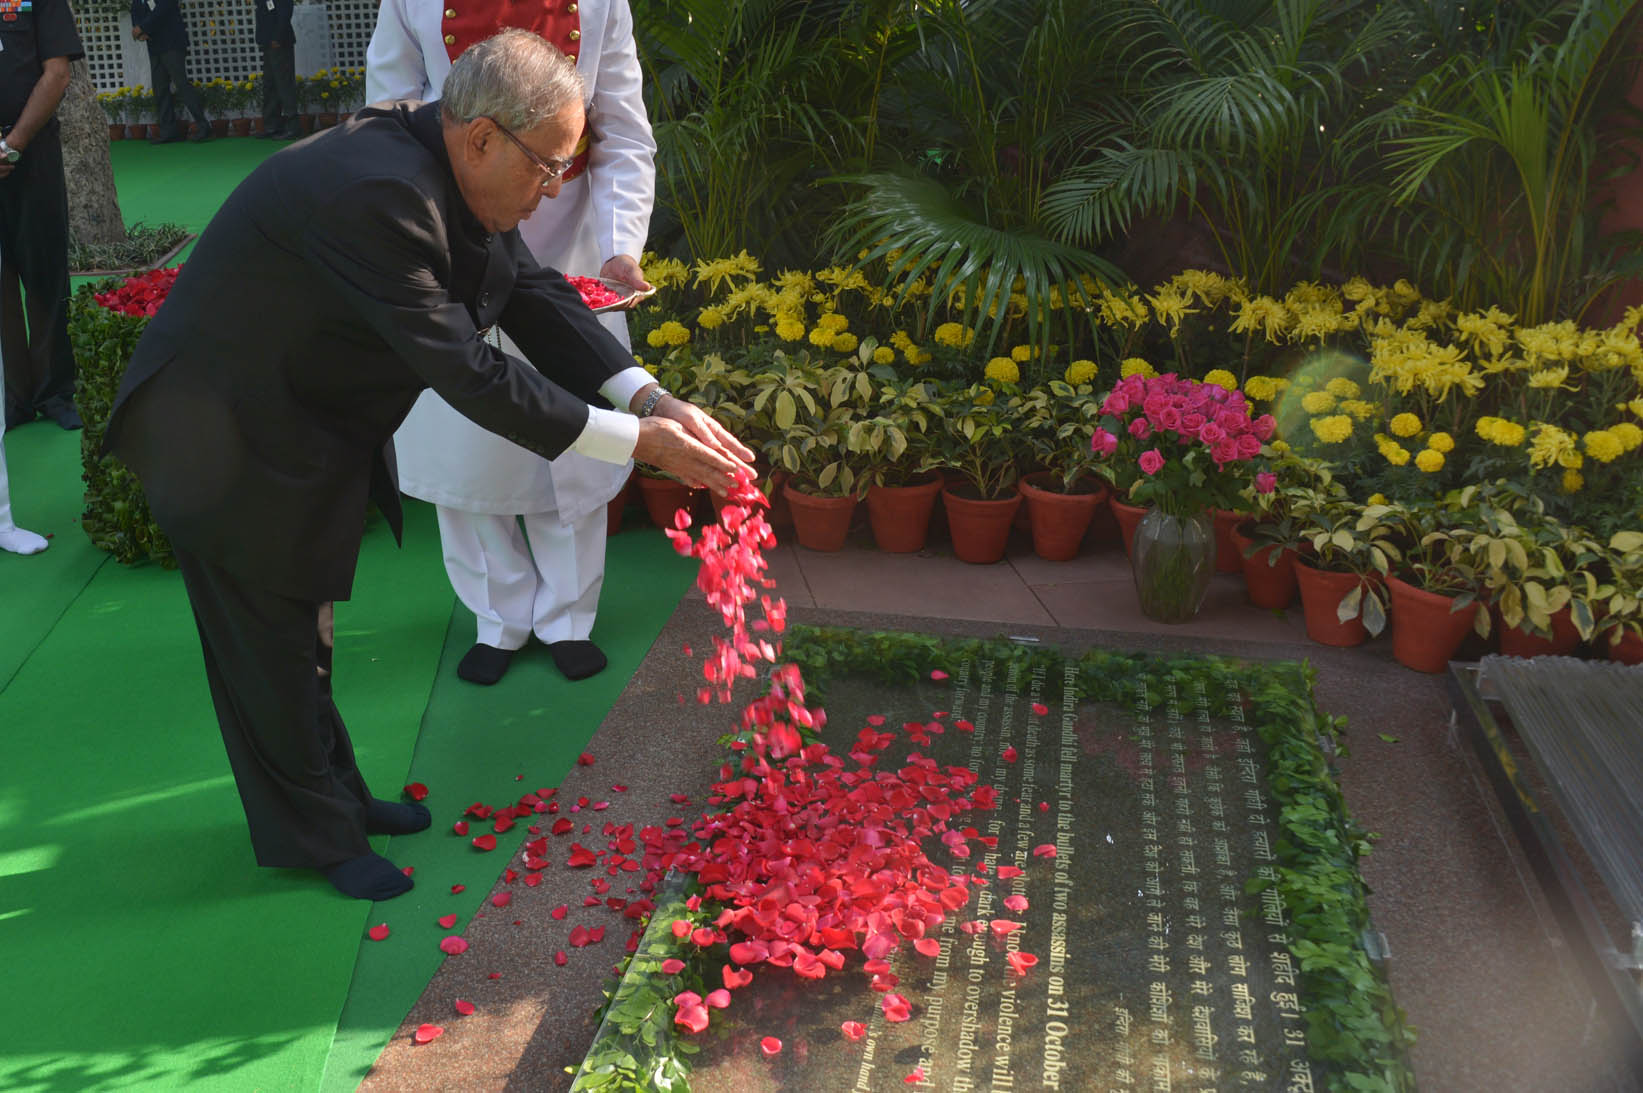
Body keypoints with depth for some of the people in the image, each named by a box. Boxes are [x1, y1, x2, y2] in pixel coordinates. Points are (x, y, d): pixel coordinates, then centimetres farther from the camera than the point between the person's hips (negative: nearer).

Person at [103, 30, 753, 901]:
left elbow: (532, 294, -4)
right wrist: (635, 442, -30)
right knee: (271, 642, 7)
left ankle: (330, 795, 39)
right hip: (226, 438, -9)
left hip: (305, 422, 9)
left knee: (301, 626, 21)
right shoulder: (375, 193, -34)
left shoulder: (448, 169, -6)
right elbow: (467, 371, -34)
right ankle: (310, 837, 25)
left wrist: (651, 397, -16)